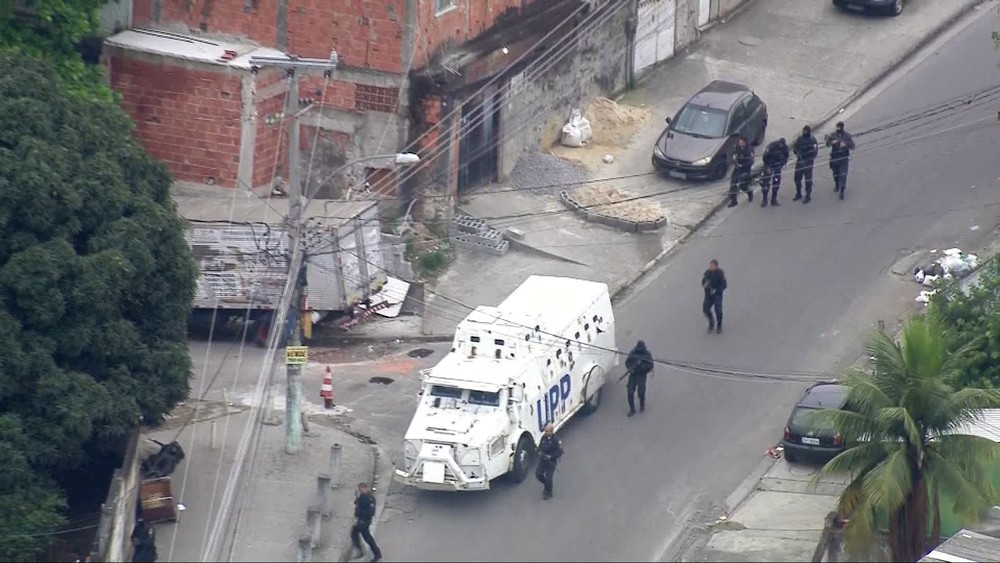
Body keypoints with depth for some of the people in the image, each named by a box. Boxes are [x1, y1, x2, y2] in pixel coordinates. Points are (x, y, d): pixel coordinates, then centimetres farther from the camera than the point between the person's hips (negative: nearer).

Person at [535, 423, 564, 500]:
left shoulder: (556, 440, -19)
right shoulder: (543, 437, -2)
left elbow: (560, 452, -14)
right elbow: (540, 446, 15)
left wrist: (550, 457, -22)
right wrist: (540, 452, -7)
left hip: (551, 461, -6)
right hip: (542, 460, 6)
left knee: (548, 477, -1)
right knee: (538, 474, 4)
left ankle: (548, 493, 19)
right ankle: (546, 484, 33)